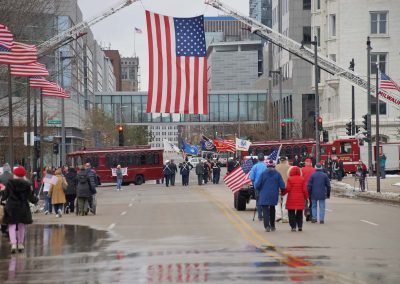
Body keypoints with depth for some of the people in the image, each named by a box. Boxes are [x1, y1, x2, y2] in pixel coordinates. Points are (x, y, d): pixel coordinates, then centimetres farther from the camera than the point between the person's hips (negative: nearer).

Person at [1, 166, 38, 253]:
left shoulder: (10, 183, -7)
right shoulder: (27, 184, -5)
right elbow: (31, 197, -1)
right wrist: (36, 200, 21)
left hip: (11, 207, -2)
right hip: (23, 208, 2)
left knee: (12, 226, 0)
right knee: (21, 226, 15)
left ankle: (13, 243, -17)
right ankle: (20, 244, 21)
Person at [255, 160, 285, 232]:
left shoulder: (263, 173, -5)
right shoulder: (277, 174, -2)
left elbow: (257, 185, -6)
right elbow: (282, 186, -4)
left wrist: (261, 189, 16)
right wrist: (282, 191, 18)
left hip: (264, 195, -2)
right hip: (274, 196, 2)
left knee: (265, 210, -2)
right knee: (272, 210, 19)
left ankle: (267, 226, -18)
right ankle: (272, 226, 26)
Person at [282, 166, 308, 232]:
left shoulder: (290, 179, -6)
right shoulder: (302, 179, 0)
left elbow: (288, 189, -9)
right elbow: (304, 189, 1)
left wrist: (283, 193, 8)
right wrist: (306, 197, 14)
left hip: (291, 199, -2)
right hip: (300, 199, 2)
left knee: (291, 213, 4)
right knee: (299, 213, 13)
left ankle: (293, 226, -2)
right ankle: (300, 226, 9)